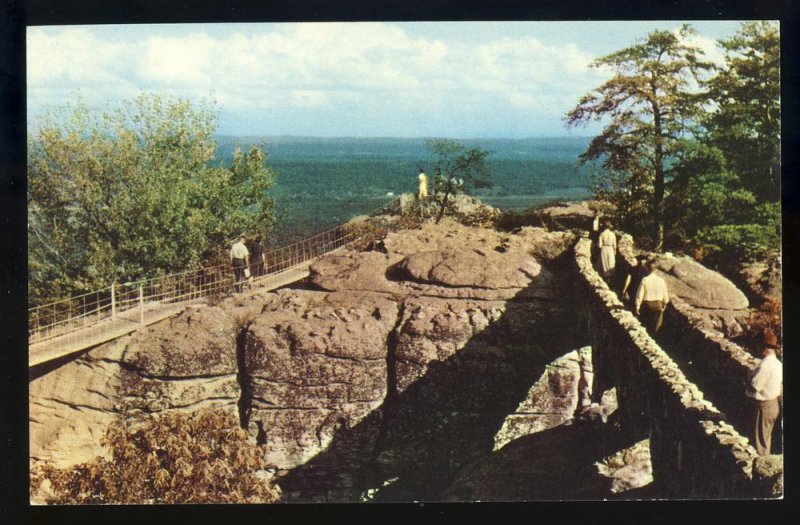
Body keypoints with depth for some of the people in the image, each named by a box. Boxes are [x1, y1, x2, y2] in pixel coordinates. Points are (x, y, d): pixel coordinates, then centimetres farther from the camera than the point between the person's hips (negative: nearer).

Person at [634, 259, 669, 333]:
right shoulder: (661, 280, -6)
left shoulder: (644, 280, -14)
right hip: (658, 304, 2)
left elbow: (640, 294, -12)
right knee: (655, 326, 14)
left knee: (645, 325, 16)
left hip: (647, 304, -2)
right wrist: (665, 304, 19)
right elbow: (665, 294, 2)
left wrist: (637, 306, -2)